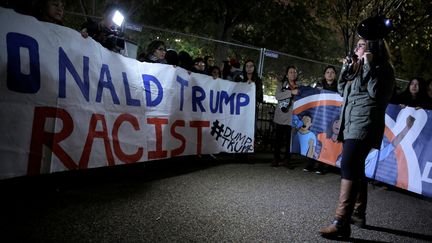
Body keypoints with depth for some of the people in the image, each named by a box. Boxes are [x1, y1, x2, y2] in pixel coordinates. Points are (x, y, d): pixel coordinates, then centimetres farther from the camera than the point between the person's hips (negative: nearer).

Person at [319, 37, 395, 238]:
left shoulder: (382, 68, -3)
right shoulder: (358, 67, 22)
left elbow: (375, 92, -18)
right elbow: (342, 90, 20)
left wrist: (369, 66, -15)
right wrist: (346, 68, 10)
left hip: (364, 124, -10)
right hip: (352, 124, 10)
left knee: (349, 167, -21)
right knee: (355, 168, 14)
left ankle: (341, 223, -25)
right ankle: (358, 214, 25)